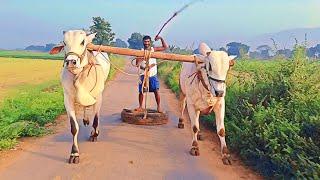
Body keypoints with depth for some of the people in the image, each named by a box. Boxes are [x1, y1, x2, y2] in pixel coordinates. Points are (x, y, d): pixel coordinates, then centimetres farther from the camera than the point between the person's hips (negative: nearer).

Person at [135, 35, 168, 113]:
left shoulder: (154, 49, 4)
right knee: (141, 91, 4)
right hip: (144, 75, 0)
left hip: (153, 75, 0)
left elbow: (165, 47, 5)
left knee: (156, 91, -8)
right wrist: (144, 68, -26)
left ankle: (158, 106, 5)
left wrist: (161, 39, -8)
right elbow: (137, 63, -9)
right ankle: (140, 107, 20)